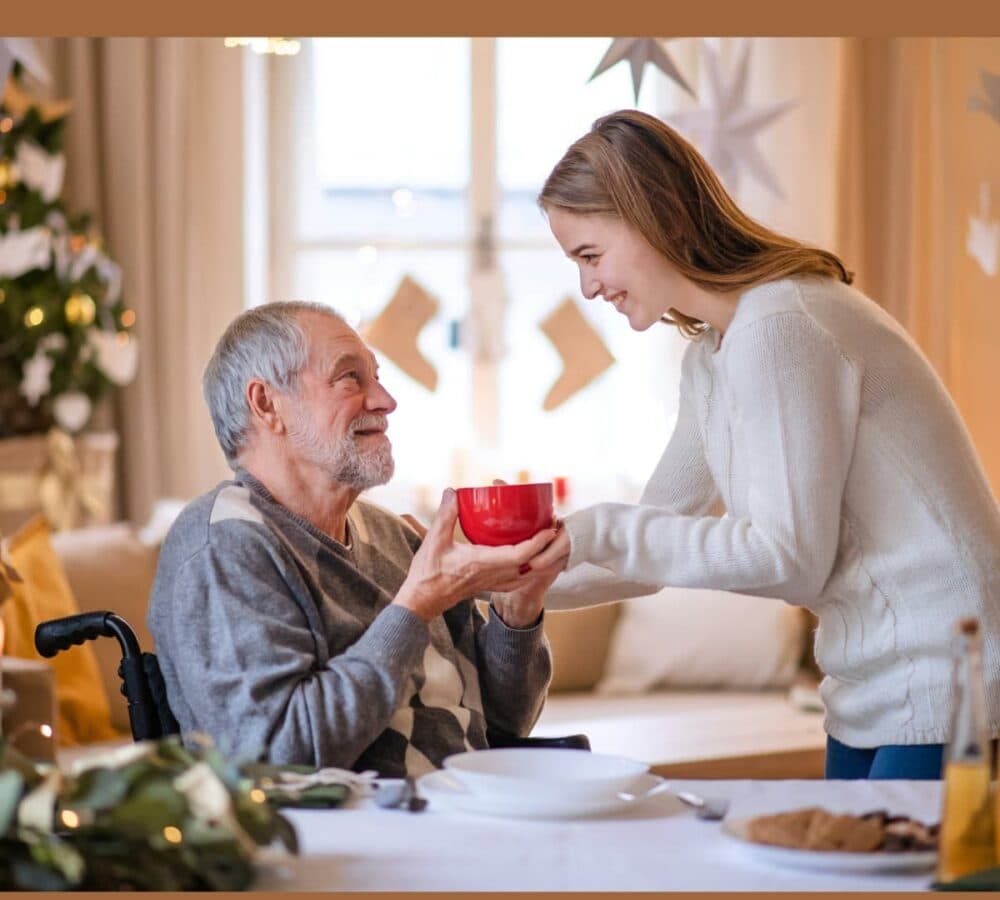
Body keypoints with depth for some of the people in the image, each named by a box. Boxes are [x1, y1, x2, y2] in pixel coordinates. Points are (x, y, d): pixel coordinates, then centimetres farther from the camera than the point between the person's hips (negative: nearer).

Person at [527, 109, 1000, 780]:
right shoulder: (711, 355, 12)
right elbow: (662, 534, 17)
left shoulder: (776, 328, -18)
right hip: (870, 695, 10)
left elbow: (791, 558, -20)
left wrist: (599, 534, -17)